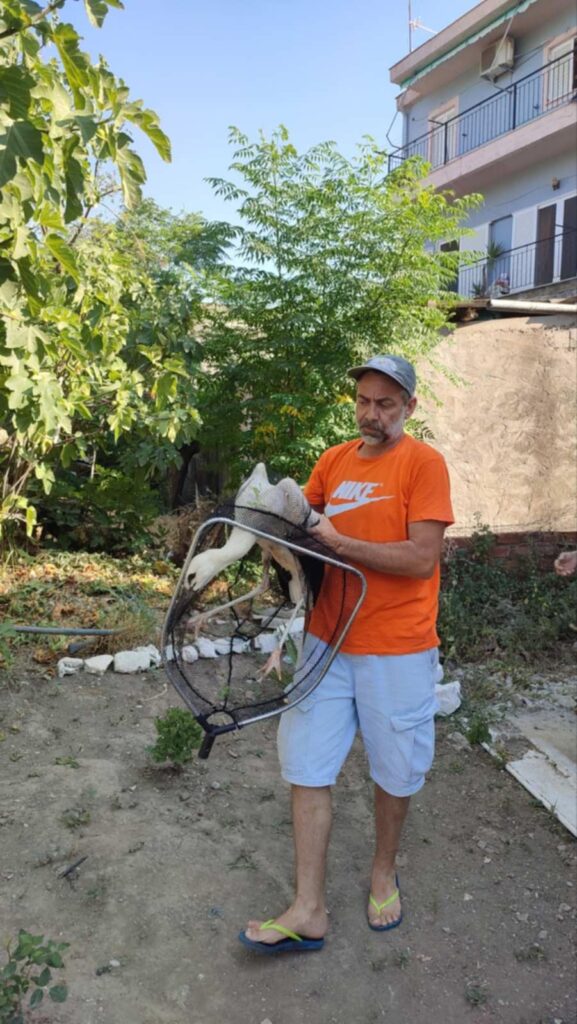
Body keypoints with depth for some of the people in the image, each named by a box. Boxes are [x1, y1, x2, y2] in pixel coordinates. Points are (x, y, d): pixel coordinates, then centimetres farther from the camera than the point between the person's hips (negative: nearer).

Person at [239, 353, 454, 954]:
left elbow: (422, 560, -17)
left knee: (395, 772, 14)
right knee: (307, 770, 5)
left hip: (396, 651, -4)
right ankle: (308, 911, 18)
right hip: (327, 640, 4)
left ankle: (384, 872, 41)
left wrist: (340, 544, -18)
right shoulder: (333, 461, 7)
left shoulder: (423, 463, -9)